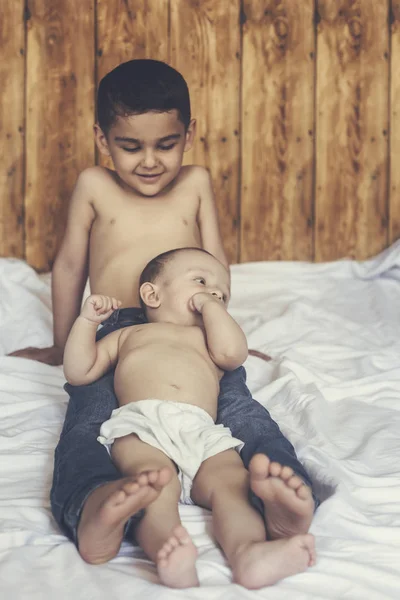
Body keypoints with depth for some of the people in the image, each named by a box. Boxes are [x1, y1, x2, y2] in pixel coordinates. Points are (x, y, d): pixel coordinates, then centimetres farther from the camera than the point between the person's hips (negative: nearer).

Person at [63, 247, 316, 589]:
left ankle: (249, 553, -56)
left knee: (233, 484, -30)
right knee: (158, 483, -36)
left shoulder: (208, 340, 39)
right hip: (141, 425, -2)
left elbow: (233, 352, 14)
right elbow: (79, 372, 33)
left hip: (203, 433, 2)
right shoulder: (129, 335, 40)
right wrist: (88, 321, 23)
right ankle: (169, 556, -61)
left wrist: (210, 305, 26)